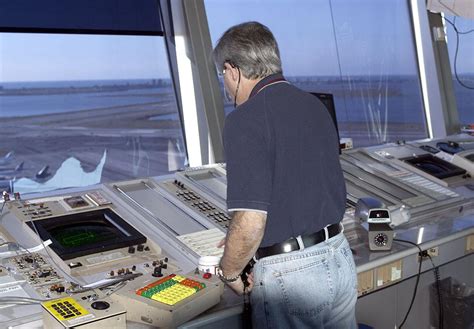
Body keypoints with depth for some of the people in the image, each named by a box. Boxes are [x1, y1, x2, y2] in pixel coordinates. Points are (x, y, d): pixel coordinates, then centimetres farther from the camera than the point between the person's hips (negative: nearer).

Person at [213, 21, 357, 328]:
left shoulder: (245, 121, -17)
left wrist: (229, 272, -6)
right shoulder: (315, 105, 8)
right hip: (340, 257, 8)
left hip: (289, 275, -7)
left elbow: (250, 222, -23)